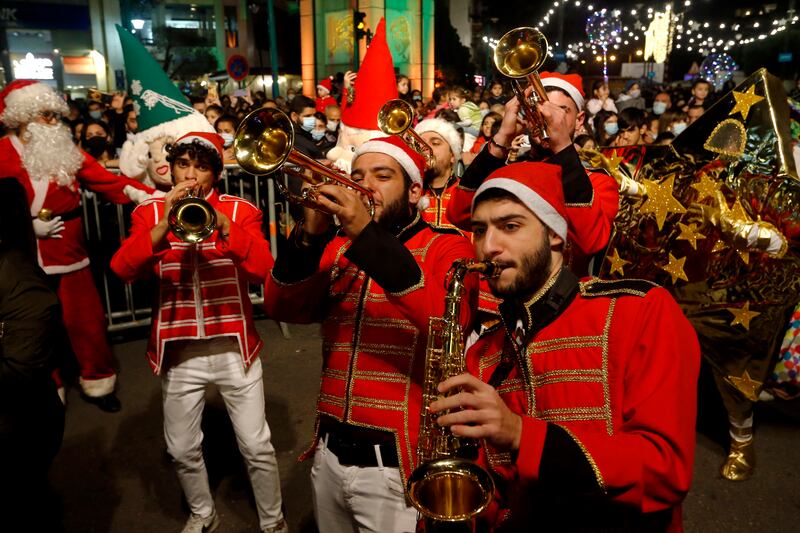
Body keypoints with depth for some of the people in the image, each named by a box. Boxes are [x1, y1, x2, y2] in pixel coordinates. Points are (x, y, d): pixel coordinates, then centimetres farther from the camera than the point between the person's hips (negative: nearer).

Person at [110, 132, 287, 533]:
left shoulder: (240, 211, -3)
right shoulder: (150, 213, 1)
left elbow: (261, 269, -17)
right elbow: (122, 269, -13)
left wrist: (222, 224, -28)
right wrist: (163, 227, -25)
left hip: (233, 347, -2)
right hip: (178, 352, 2)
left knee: (256, 447, 4)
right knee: (182, 450, 15)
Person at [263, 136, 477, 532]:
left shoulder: (446, 246, -5)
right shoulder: (337, 249, 9)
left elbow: (449, 324, -24)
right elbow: (281, 307, -4)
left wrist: (369, 235, -29)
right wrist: (310, 234, -20)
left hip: (397, 461, -4)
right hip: (329, 453, 5)